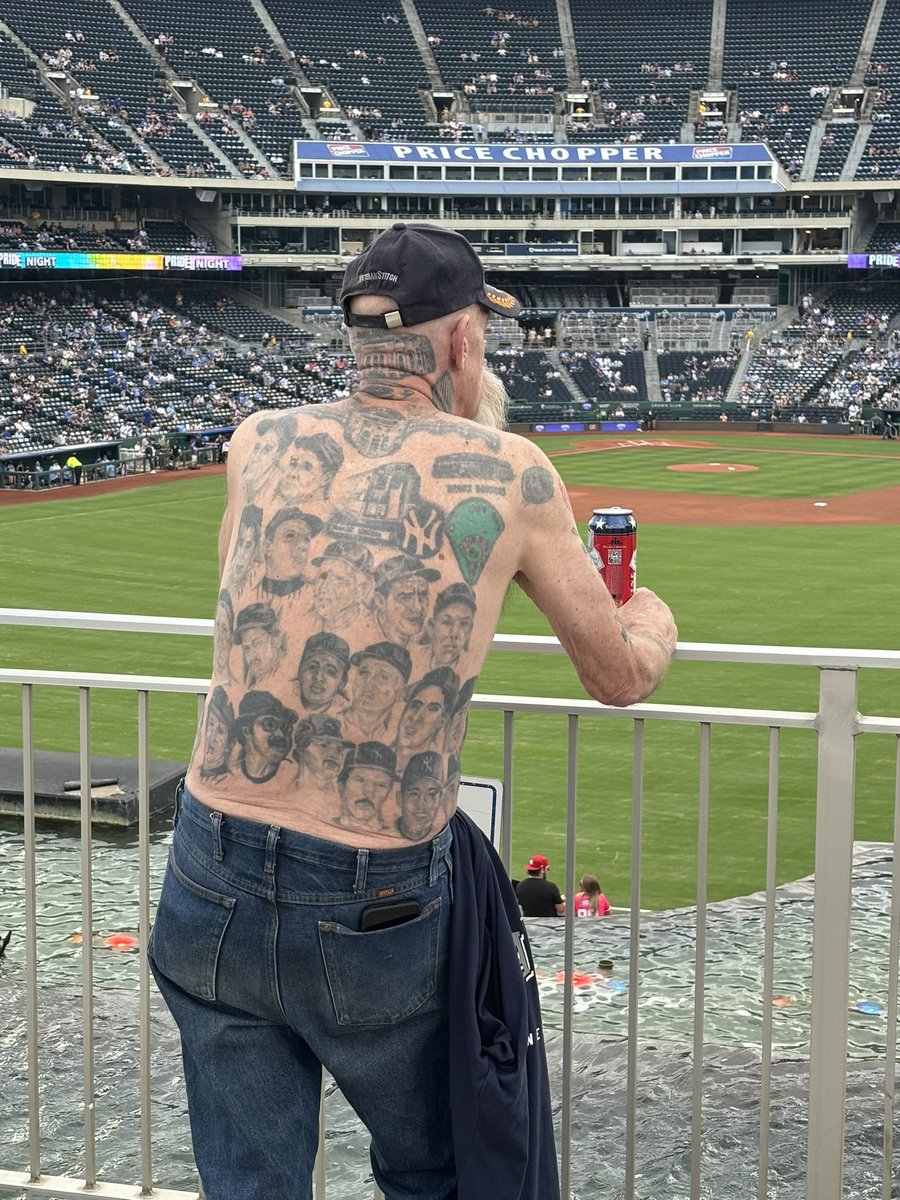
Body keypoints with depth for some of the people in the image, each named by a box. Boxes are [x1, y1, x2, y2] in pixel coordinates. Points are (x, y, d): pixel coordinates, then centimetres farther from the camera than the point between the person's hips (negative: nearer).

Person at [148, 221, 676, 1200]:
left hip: (210, 893, 3)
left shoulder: (260, 441, 1)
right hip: (383, 909, -2)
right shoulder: (512, 471, -5)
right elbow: (619, 679, 8)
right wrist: (654, 621, 30)